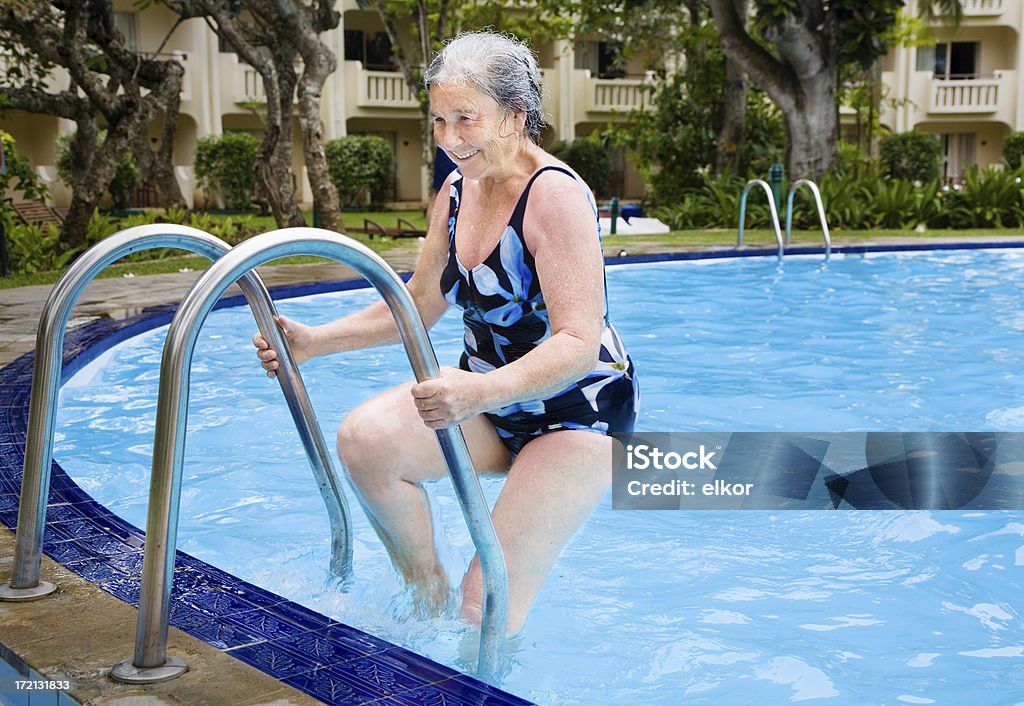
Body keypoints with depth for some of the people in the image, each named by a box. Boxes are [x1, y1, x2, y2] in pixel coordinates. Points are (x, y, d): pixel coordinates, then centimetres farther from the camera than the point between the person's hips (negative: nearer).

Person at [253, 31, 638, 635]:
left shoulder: (555, 194, -21)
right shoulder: (457, 193, 3)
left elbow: (579, 345, -29)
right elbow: (419, 305, 12)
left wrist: (480, 391, -46)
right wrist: (313, 341, 1)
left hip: (578, 413, -7)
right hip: (495, 404, 7)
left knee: (488, 608, -13)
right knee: (365, 437, -20)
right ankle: (429, 595, -1)